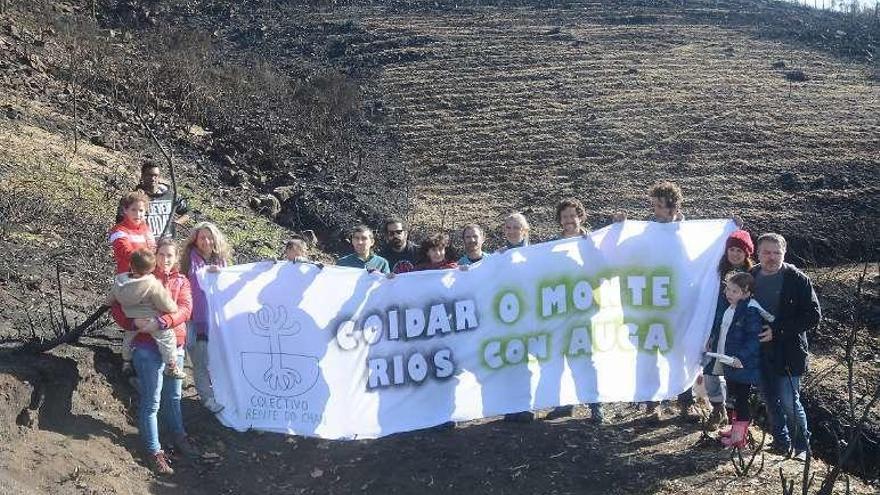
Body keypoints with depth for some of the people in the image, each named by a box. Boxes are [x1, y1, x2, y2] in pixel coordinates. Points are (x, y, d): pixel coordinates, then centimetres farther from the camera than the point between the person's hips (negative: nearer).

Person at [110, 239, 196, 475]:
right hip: (148, 347, -4)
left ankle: (178, 436, 38)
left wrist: (161, 322, -25)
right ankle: (154, 451, 13)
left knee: (174, 397, 20)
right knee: (151, 402, 1)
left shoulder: (181, 282, 7)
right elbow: (117, 306, -4)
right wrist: (133, 322, -23)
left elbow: (185, 309, -10)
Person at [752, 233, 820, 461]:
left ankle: (802, 447, 13)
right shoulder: (751, 277, 5)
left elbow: (813, 316, -10)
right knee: (771, 401, 14)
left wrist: (777, 329, -16)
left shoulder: (797, 280, -9)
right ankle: (781, 442, 30)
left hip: (788, 352, -5)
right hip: (760, 352, 5)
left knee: (790, 402, -6)